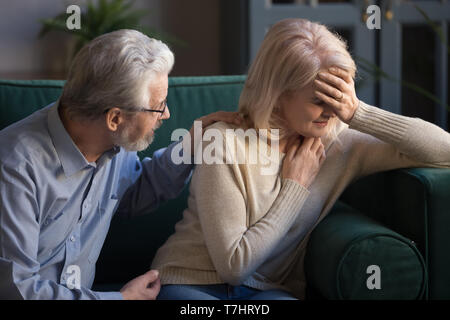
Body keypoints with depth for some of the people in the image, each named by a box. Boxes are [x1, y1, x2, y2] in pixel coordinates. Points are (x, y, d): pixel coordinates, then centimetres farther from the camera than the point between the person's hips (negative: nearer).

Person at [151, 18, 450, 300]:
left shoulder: (339, 146, -1)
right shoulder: (227, 143, -14)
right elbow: (233, 265, -15)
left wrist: (359, 113, -15)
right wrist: (296, 187, -12)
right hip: (191, 284, -2)